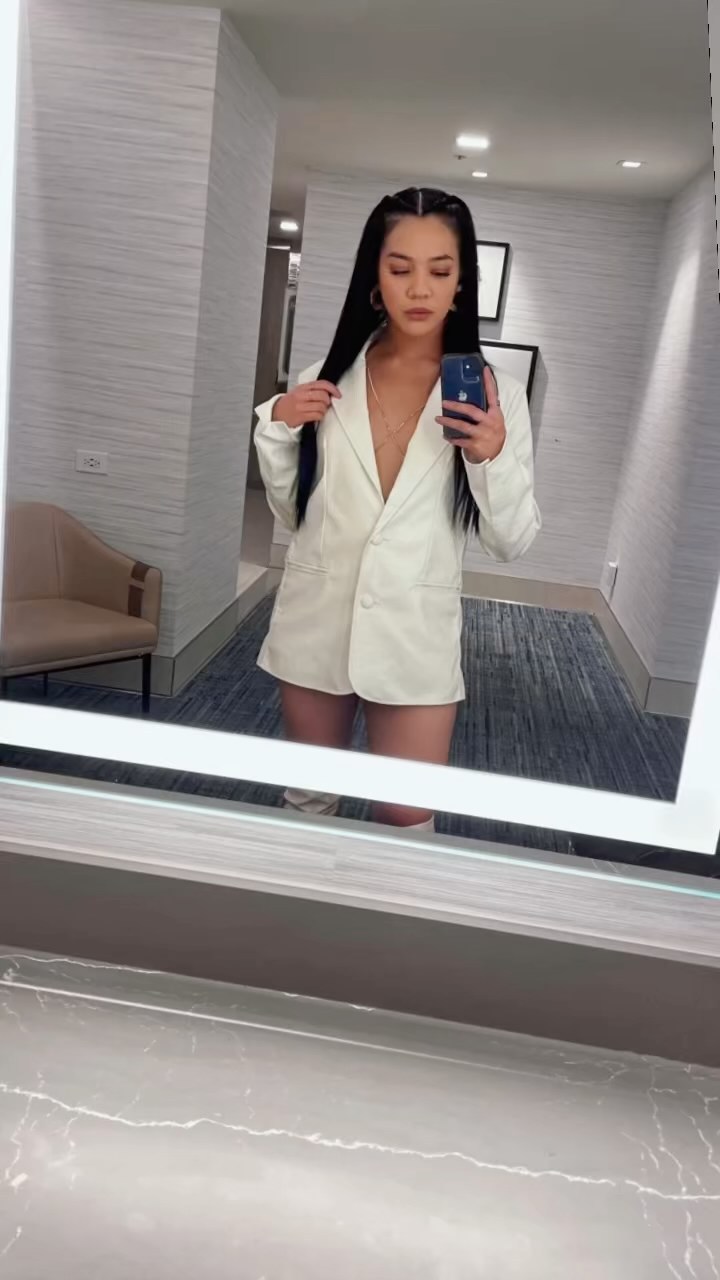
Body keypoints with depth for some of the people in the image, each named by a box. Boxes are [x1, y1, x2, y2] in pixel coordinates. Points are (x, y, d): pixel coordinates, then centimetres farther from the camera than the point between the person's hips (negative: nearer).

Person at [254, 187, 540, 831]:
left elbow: (512, 542, -5)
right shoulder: (328, 377, 1)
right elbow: (293, 513, 9)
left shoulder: (495, 393, -5)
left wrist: (494, 457, -23)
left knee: (407, 823, 1)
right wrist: (277, 429, -7)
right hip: (315, 627, 3)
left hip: (417, 639, -2)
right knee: (309, 801, 19)